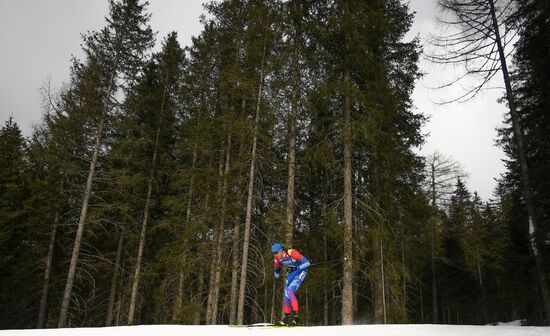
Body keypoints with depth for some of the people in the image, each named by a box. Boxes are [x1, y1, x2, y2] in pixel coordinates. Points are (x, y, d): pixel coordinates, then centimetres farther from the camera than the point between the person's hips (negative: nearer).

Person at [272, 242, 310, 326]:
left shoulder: (292, 253, -30)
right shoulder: (277, 259, -11)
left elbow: (307, 262, -27)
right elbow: (276, 276, -2)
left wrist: (296, 268, -37)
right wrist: (276, 271, -25)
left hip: (300, 271, -7)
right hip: (291, 273, 7)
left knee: (290, 291, -22)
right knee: (286, 296, 1)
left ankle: (297, 316, -19)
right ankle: (287, 317, 16)